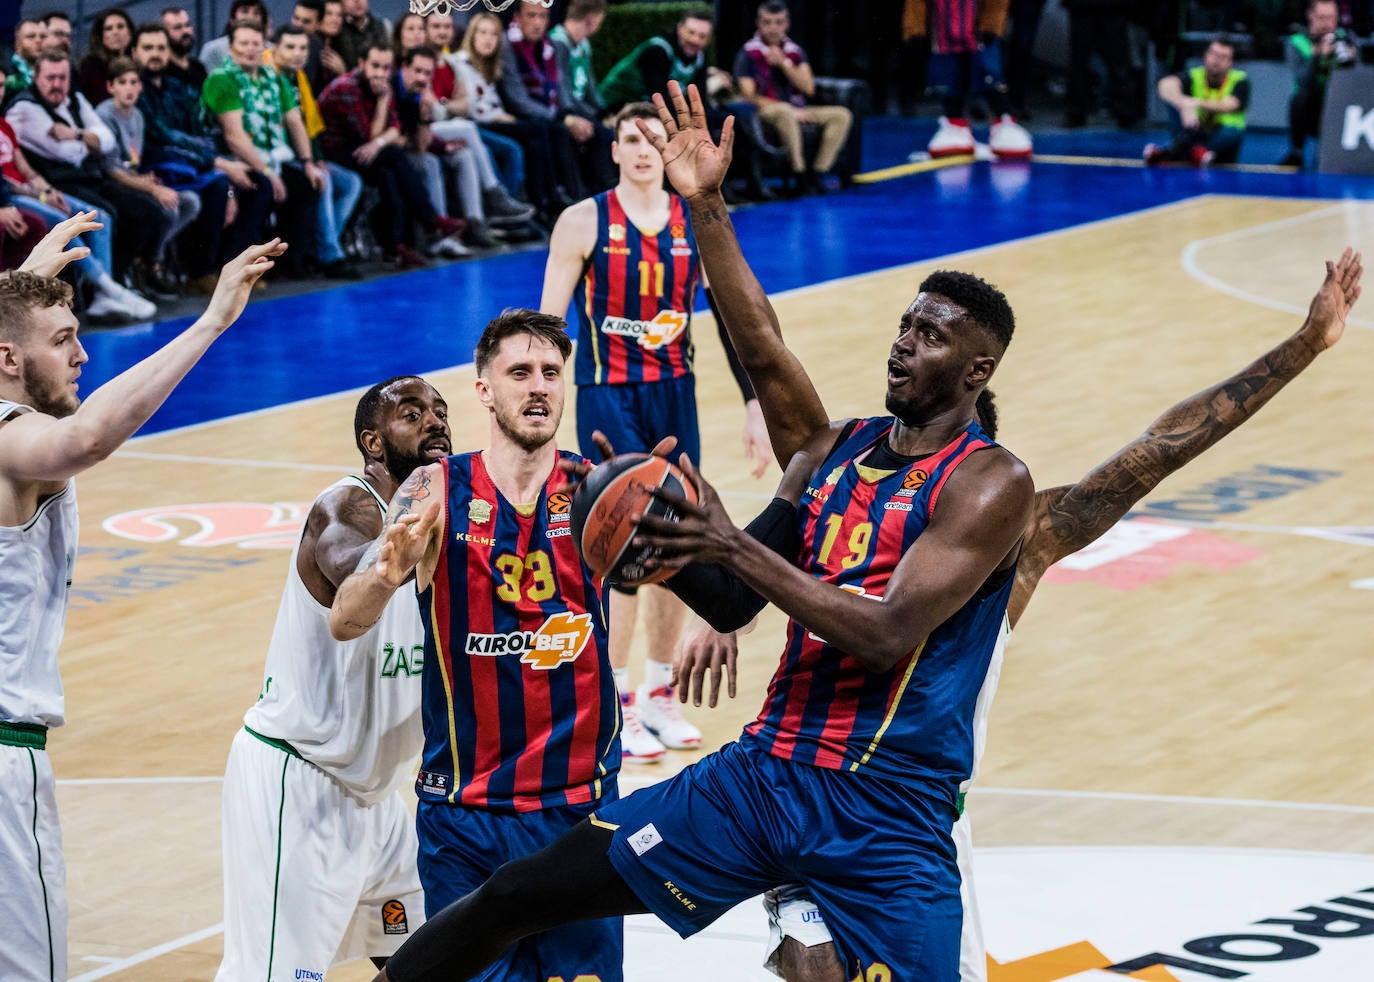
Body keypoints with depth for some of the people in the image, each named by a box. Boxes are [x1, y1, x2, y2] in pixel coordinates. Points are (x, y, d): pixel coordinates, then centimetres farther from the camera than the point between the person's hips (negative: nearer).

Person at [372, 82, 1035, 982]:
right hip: (761, 772, 5)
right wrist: (660, 541, -6)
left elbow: (887, 636, -21)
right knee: (514, 897, 3)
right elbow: (731, 606, 14)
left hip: (892, 813, -5)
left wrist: (735, 544, -23)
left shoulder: (991, 484, -9)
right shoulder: (836, 447, 11)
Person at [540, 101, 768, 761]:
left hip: (675, 395, 4)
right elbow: (549, 320, -5)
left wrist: (754, 405, 3)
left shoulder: (696, 224, 3)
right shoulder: (584, 222, -6)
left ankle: (658, 695, 22)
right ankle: (614, 706, 0)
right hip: (608, 397, -4)